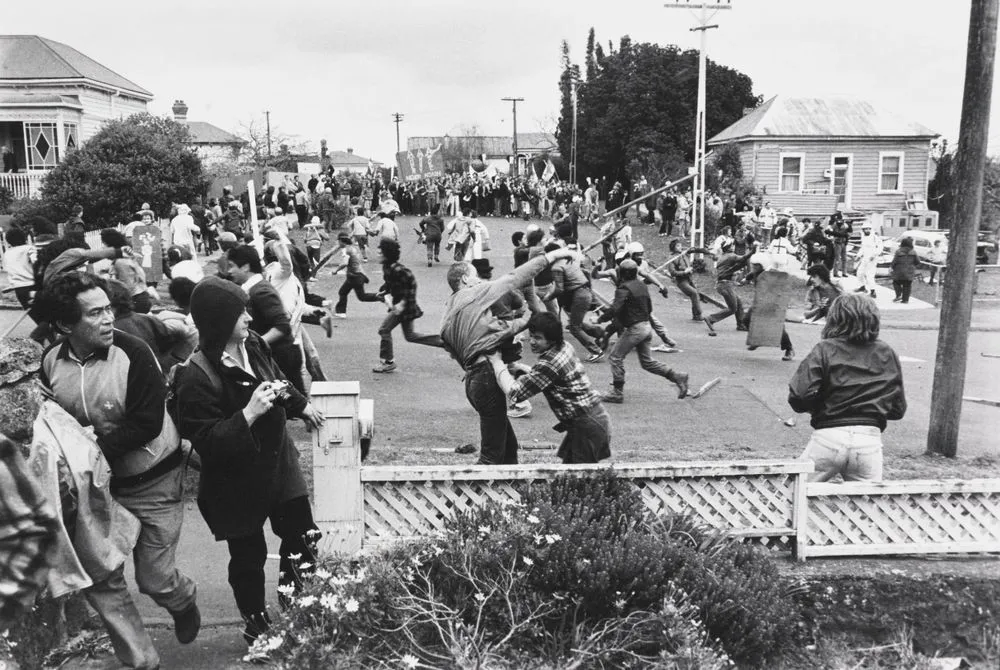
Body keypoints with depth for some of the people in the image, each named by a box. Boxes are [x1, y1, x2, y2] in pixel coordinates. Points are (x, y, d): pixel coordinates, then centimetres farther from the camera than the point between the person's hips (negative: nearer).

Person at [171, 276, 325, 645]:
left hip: (278, 462, 7)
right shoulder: (195, 377, -27)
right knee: (249, 558, 13)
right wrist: (249, 413, -35)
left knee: (303, 540, 15)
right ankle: (257, 625, 37)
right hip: (237, 485, -6)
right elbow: (207, 442, -27)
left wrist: (301, 405, 26)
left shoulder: (253, 344, -6)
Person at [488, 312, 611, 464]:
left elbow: (514, 392, -20)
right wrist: (523, 368, 11)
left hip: (587, 426, -10)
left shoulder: (549, 364, -21)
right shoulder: (564, 346, 6)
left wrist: (496, 361, -10)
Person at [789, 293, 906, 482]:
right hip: (870, 440, 3)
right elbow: (898, 409, 10)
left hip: (829, 437, -3)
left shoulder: (825, 349, -5)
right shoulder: (887, 354, 6)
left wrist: (818, 408, 6)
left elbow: (800, 395, -15)